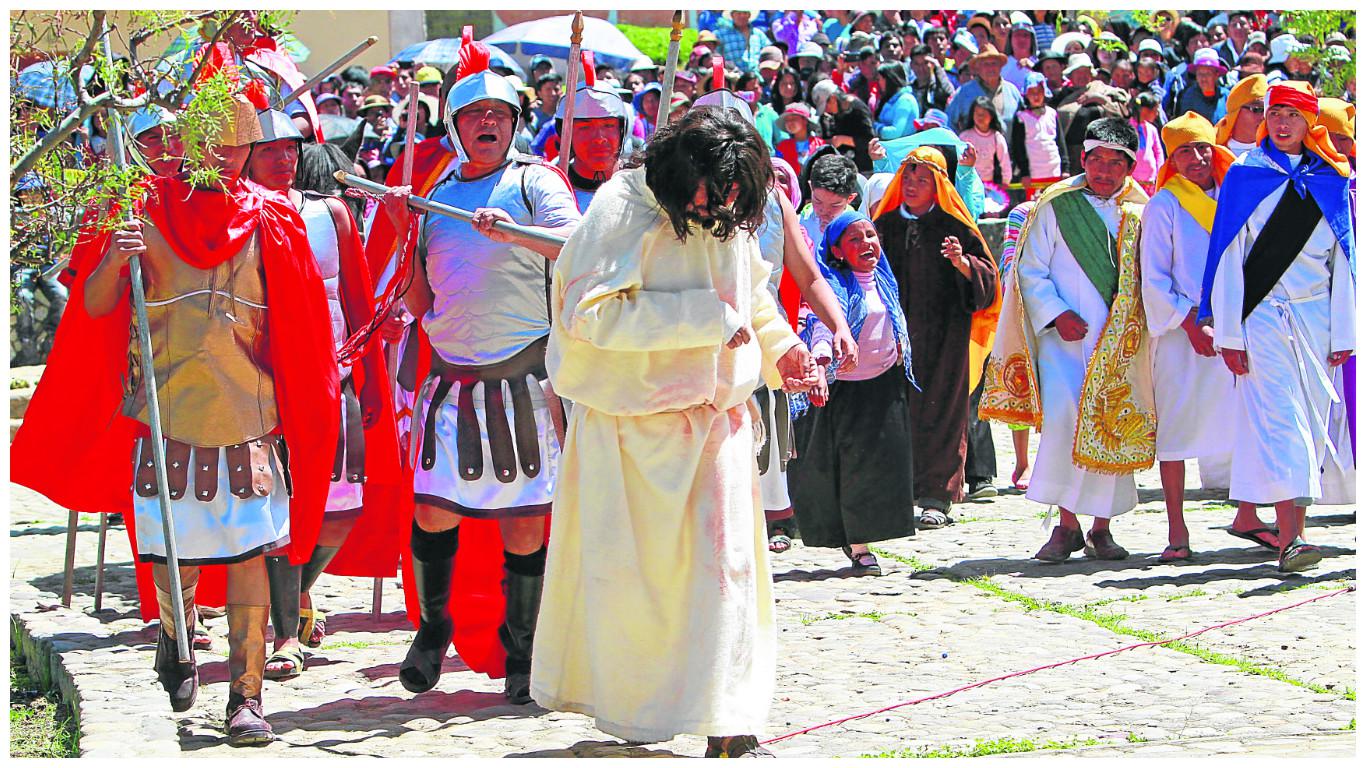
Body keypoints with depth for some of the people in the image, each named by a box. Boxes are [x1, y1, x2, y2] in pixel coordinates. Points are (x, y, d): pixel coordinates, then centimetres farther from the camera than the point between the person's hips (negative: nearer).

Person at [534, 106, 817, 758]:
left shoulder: (733, 222, 5)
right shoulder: (624, 212, -15)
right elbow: (592, 313, -24)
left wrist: (779, 348, 6)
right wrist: (706, 319, -23)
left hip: (716, 414, 5)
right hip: (632, 420, -5)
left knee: (723, 559, -4)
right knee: (630, 562, 7)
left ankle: (727, 724, -3)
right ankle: (627, 705, 26)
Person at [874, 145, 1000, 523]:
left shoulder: (953, 226, 3)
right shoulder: (886, 225, 12)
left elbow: (986, 277, -1)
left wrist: (962, 262, -20)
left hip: (943, 334, -3)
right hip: (895, 332, 3)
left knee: (939, 410, -4)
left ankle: (937, 495, -2)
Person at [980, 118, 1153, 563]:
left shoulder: (1141, 213, 9)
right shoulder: (1055, 206, 4)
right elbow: (1031, 268, 3)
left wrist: (1139, 326, -2)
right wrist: (1056, 314, -10)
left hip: (1118, 342, 2)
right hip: (1065, 338, -2)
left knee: (1111, 431, 0)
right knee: (1062, 420, -16)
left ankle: (1101, 529, 11)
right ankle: (1067, 525, -7)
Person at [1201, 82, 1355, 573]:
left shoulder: (1331, 181, 12)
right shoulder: (1246, 176, 3)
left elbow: (1341, 263, 13)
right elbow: (1229, 258, 1)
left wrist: (1343, 333, 8)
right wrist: (1229, 334, -6)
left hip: (1316, 319, 4)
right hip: (1262, 315, -4)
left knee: (1311, 423, 2)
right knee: (1277, 420, -15)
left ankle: (1295, 528, 11)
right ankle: (1289, 540, -26)